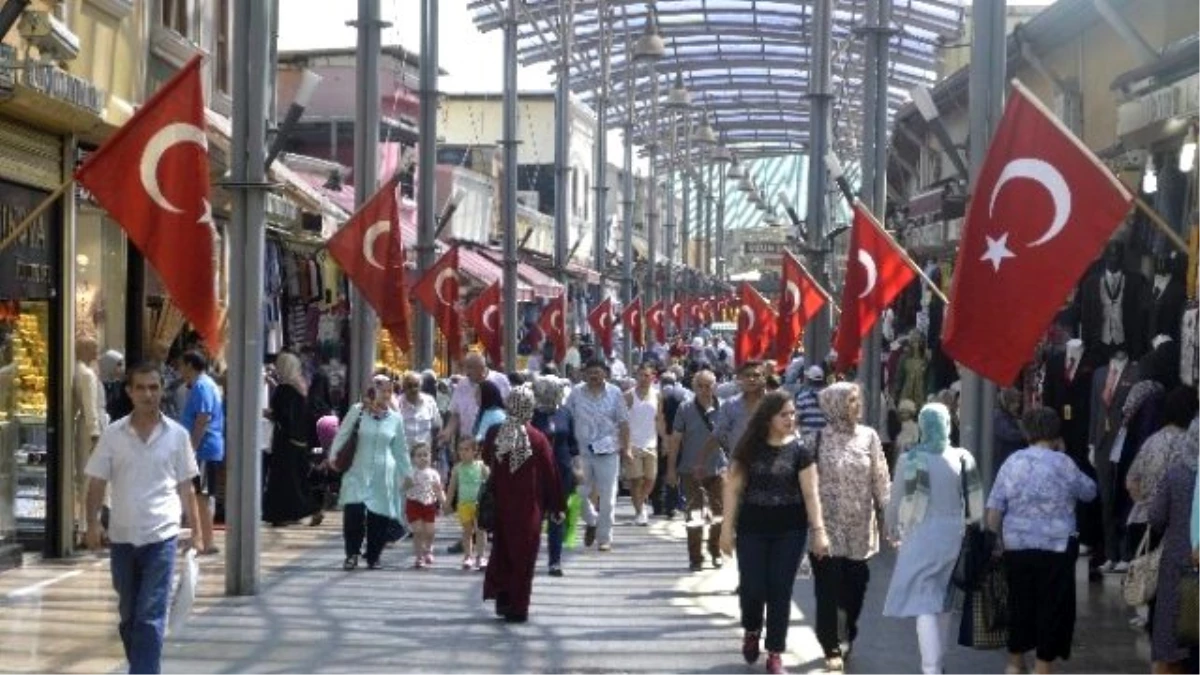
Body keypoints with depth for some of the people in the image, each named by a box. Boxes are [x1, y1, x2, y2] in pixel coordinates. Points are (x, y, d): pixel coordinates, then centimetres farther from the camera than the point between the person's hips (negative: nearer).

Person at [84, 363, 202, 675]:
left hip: (161, 536, -2)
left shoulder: (177, 435, 0)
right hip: (122, 536, 2)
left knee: (150, 618, -8)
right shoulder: (112, 434, 1)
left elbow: (186, 487, 6)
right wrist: (92, 523, -10)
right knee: (128, 615, 14)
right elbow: (97, 483, 3)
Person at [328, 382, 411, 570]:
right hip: (359, 472, -2)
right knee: (353, 510, -17)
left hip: (384, 475, 2)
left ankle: (373, 556, 19)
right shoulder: (358, 411, 0)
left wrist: (407, 474, 13)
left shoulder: (395, 418, 6)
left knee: (380, 516, 2)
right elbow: (343, 433, 1)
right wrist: (333, 454, -11)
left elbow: (401, 449, 13)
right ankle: (352, 553, -2)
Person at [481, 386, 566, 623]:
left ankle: (502, 598, 16)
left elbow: (486, 460, 10)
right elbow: (551, 475, -8)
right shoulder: (537, 439, -14)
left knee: (502, 550, 18)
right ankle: (517, 607, 7)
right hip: (528, 508, -3)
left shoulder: (494, 433, -7)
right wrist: (558, 507, 1)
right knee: (523, 555, 5)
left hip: (501, 505, 3)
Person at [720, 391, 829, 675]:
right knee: (752, 588, 0)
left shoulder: (800, 450, -3)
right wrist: (728, 527, -2)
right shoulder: (750, 447, -1)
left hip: (789, 529, 0)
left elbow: (811, 493, -6)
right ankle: (751, 631, 32)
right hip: (752, 528, 1)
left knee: (780, 590, 1)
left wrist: (819, 530, -14)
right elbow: (733, 488, 2)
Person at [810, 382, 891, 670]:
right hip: (828, 525, -2)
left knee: (855, 586, 8)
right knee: (829, 587, -2)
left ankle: (847, 636, 30)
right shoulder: (819, 439, -5)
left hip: (859, 526, 3)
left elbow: (880, 479, 5)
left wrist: (887, 515, 3)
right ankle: (832, 647, 8)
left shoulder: (868, 436, 3)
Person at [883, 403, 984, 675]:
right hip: (955, 536, 4)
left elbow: (897, 501, -4)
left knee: (925, 606, -4)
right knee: (943, 603, 19)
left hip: (922, 536, -4)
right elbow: (976, 504, 4)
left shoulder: (910, 459, -11)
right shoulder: (963, 458, 0)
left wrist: (892, 529, 13)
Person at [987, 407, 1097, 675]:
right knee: (1052, 607, 5)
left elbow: (994, 510, 0)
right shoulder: (1062, 464, -8)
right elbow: (1089, 491, 7)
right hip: (1056, 549, -4)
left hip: (1016, 548, 4)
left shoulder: (1012, 462, 2)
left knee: (1020, 603, 18)